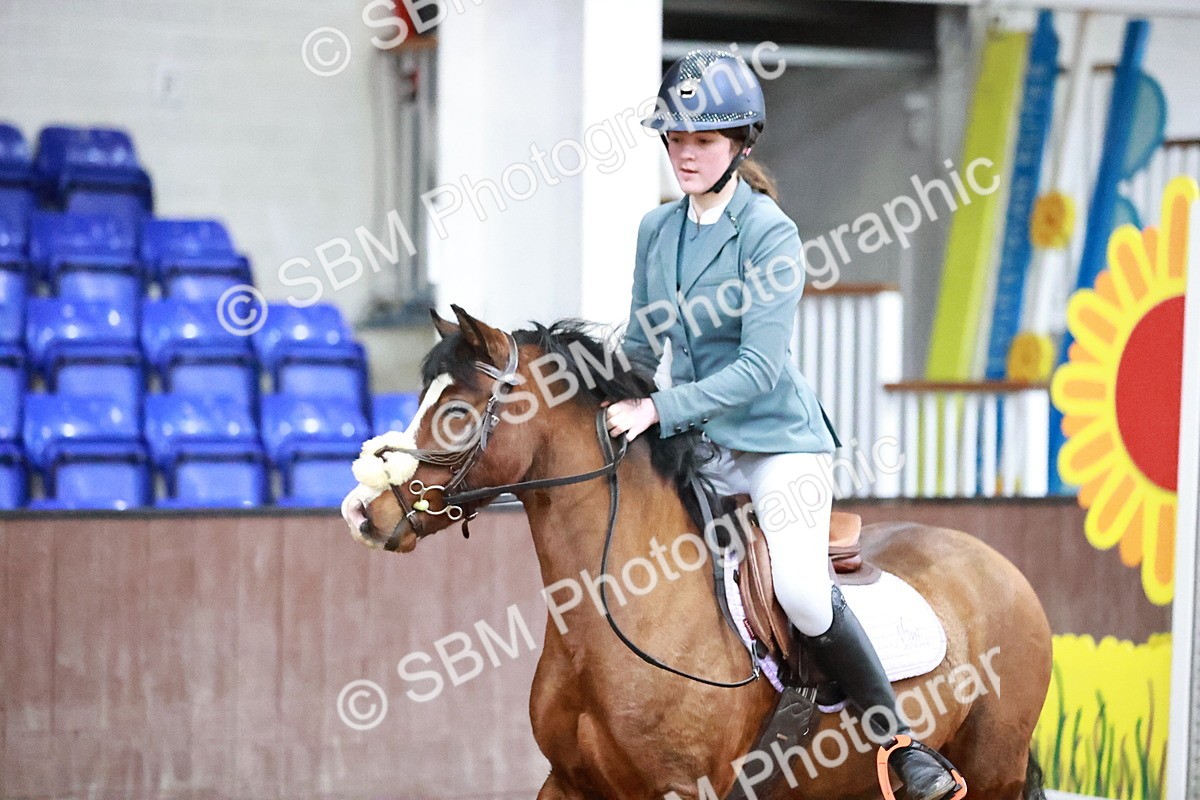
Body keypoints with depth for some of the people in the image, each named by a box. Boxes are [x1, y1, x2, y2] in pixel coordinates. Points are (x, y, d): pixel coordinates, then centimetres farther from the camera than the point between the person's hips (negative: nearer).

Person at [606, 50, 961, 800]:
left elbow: (759, 368, -19)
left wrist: (659, 408, -25)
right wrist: (608, 406, 3)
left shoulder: (771, 234, -12)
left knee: (804, 593, -26)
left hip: (775, 437, -7)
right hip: (694, 443, 7)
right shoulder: (657, 229, 7)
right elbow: (641, 344, 18)